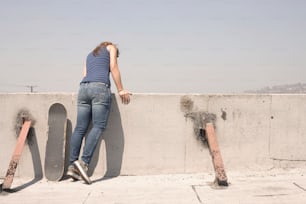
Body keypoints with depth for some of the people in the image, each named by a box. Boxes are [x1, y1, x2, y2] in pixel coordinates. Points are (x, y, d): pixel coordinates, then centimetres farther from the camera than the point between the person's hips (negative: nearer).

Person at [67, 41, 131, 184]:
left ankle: (72, 165, -4)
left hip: (83, 87, 6)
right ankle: (83, 162, -24)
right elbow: (113, 68, 7)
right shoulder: (111, 47, 22)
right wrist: (120, 90, 7)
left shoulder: (90, 55, 35)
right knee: (98, 127, -10)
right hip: (100, 87, -6)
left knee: (80, 128, 1)